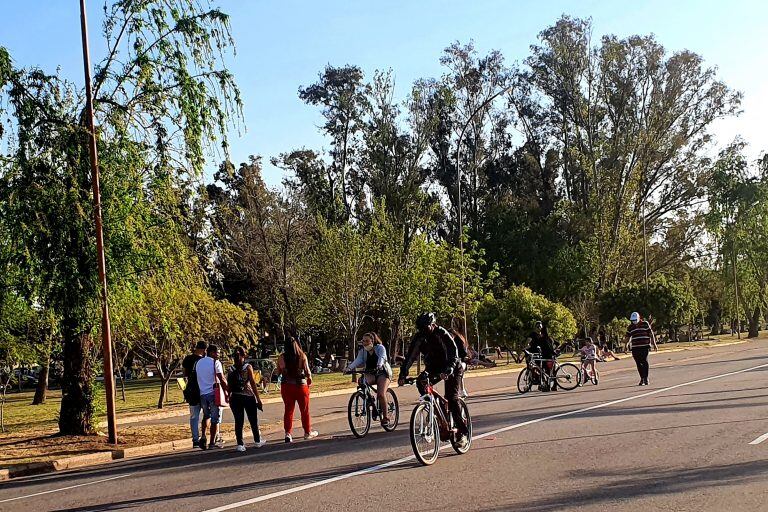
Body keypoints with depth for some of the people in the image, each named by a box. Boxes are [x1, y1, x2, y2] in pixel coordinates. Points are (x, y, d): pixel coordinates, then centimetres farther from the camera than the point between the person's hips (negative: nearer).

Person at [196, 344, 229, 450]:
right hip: (213, 393, -6)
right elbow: (222, 380, -14)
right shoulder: (215, 362, -9)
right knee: (215, 419, 4)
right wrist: (228, 392, -9)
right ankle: (212, 442, 5)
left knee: (206, 416, 22)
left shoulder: (199, 363, 13)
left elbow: (197, 378, 16)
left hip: (202, 393, 6)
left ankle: (203, 436, 4)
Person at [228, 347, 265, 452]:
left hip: (235, 398, 2)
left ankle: (240, 444, 3)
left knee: (238, 421, 6)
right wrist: (258, 398, -5)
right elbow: (253, 384, -8)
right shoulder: (248, 367, -6)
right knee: (253, 420, 12)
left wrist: (230, 399, 12)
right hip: (248, 396, -2)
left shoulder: (231, 370, 2)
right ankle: (258, 441, 24)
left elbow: (229, 387, 2)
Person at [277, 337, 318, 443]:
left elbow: (278, 373, -1)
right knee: (305, 410, 13)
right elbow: (307, 371, -10)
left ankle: (288, 433, 2)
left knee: (288, 410, 10)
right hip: (301, 385, -1)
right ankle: (307, 432, 25)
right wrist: (309, 379, 10)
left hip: (286, 386, 1)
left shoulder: (281, 357, -7)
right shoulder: (302, 356, -11)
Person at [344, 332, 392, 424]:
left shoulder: (380, 348, -7)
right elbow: (358, 360, -13)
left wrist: (379, 365, -49)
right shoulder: (362, 351, 4)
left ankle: (385, 417, -10)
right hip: (370, 374, 4)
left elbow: (382, 357, -26)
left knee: (381, 394, -23)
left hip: (382, 372, -4)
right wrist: (349, 367, -34)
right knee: (361, 380, -31)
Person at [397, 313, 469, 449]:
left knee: (452, 397, -18)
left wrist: (448, 370, -50)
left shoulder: (442, 334, -24)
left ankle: (463, 433, -12)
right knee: (420, 382, -24)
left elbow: (454, 353, -34)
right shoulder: (419, 337, -11)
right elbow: (411, 356, -13)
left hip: (451, 368, -5)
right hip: (433, 367, 5)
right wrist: (403, 374, -25)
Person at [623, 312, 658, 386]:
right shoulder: (630, 327, 11)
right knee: (638, 363, 3)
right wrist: (626, 344, -2)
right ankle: (642, 378, 12)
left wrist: (654, 344, 2)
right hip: (635, 348, 3)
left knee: (644, 361, -14)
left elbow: (651, 334, 5)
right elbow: (627, 337, 14)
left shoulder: (645, 324, 3)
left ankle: (646, 378, -6)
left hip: (645, 346, -3)